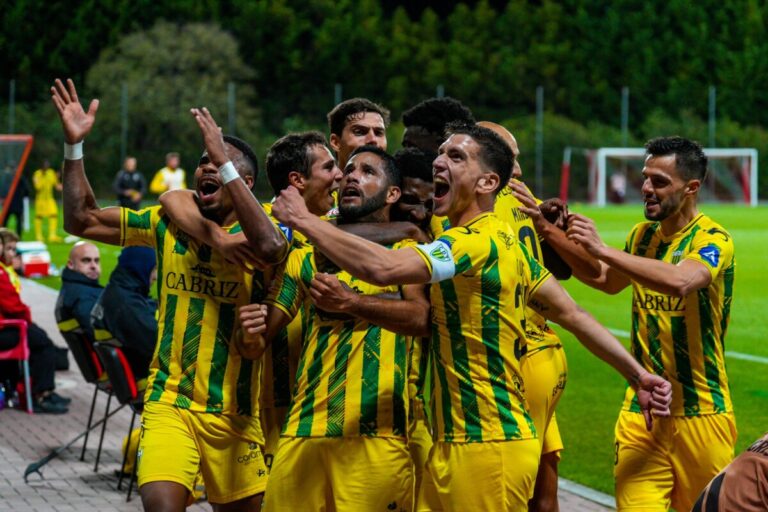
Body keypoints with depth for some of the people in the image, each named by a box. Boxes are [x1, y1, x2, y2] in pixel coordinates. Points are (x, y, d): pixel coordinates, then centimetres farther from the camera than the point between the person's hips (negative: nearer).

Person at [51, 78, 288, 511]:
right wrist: (74, 146, -4)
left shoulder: (251, 234, -5)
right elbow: (82, 220, 7)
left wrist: (226, 164, -29)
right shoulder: (168, 223, 6)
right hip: (169, 403, 1)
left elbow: (271, 248, -31)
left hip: (234, 410, -1)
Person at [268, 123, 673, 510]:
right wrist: (638, 376, 21)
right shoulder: (505, 243, 13)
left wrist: (302, 219, -21)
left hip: (489, 446, -10)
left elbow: (383, 268, -31)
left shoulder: (477, 243, -18)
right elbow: (571, 313, 16)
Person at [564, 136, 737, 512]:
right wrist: (562, 241, 13)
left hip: (700, 413, -4)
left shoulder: (713, 240, -12)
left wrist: (602, 250, -35)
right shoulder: (643, 235, 9)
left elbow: (680, 281, -34)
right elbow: (609, 281, 28)